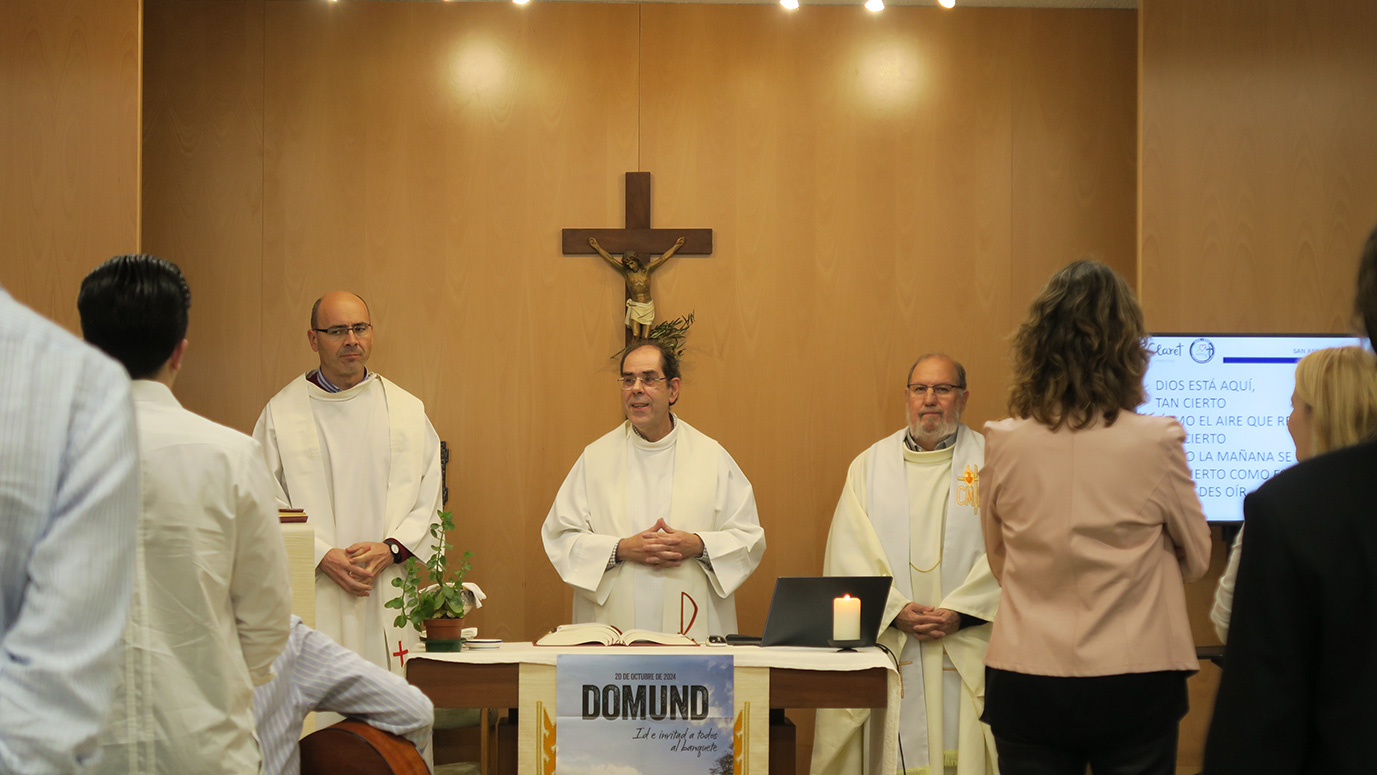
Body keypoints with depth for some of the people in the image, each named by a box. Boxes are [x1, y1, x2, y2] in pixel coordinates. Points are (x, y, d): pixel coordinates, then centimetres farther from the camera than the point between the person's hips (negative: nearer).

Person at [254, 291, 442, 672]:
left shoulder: (408, 410, 12)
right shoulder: (282, 412, 4)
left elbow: (429, 501, 10)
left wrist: (391, 548, -6)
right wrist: (323, 556, -12)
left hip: (389, 597, 2)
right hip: (313, 601, -2)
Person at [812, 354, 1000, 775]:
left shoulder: (990, 462, 6)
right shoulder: (870, 465, 11)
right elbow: (849, 552, 3)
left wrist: (959, 613, -12)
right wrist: (897, 610, -10)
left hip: (967, 645, -1)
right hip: (885, 647, 1)